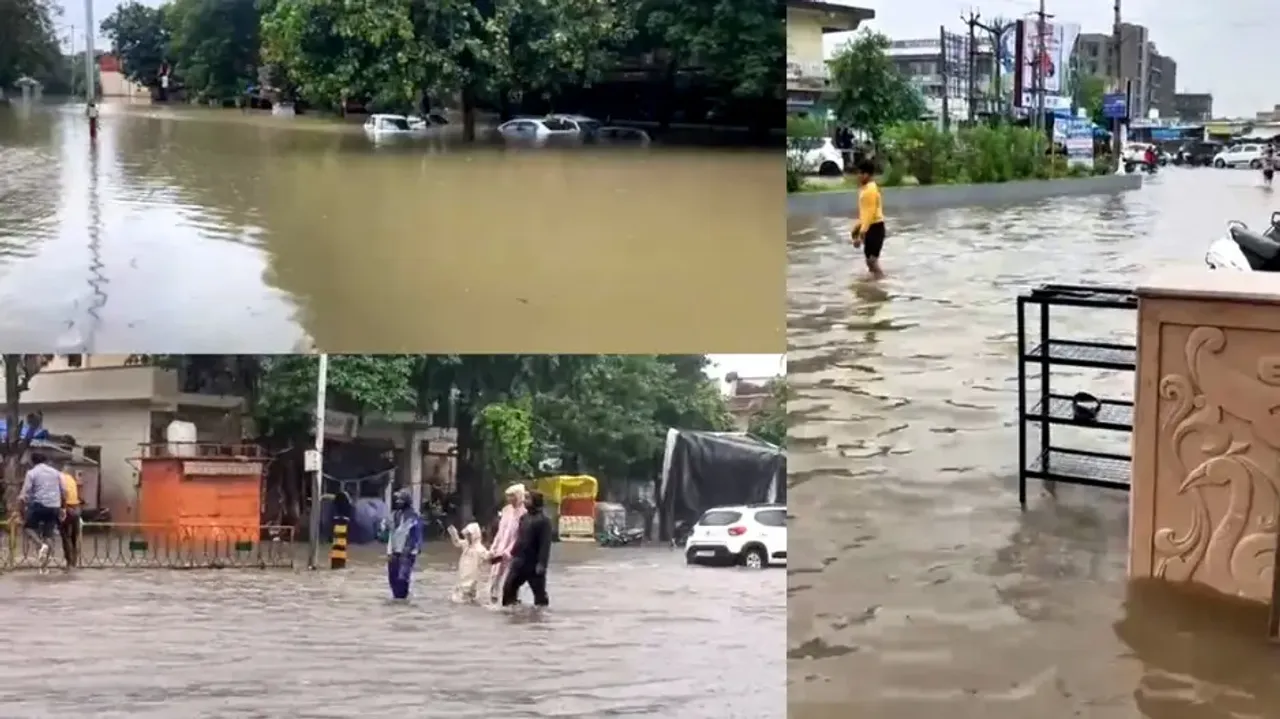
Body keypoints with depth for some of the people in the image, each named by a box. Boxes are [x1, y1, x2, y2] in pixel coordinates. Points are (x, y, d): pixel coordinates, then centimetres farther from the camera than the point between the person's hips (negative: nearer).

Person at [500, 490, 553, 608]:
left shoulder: (543, 520, -14)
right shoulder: (524, 517, 12)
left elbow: (545, 544, -20)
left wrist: (541, 563, -26)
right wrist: (514, 553, 17)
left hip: (533, 563, -8)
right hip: (519, 561, 8)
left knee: (539, 591, 3)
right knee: (508, 587, 8)